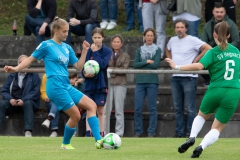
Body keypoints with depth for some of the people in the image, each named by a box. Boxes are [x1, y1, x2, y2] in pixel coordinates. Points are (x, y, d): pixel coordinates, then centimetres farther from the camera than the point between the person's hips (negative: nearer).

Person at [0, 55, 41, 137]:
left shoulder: (34, 76, 10)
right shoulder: (12, 76, 20)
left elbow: (36, 92, -3)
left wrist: (23, 100, -18)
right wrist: (10, 99, -12)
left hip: (28, 102, -3)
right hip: (13, 102, 3)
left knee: (28, 103, -38)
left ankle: (28, 132, -50)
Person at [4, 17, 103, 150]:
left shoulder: (67, 48, 15)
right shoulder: (46, 45, -2)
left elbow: (78, 67, 15)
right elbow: (31, 59, 4)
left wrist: (84, 51, 5)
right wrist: (16, 68, -8)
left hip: (66, 86, 7)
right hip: (55, 86, -7)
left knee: (92, 105, -2)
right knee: (75, 115, -10)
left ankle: (98, 140, -5)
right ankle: (65, 144, 11)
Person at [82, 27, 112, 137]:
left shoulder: (107, 51, -2)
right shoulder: (88, 51, 2)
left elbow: (102, 64, -17)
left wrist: (95, 52, -12)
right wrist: (85, 74, -17)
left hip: (101, 84, -1)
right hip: (89, 84, 1)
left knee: (100, 111, 4)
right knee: (89, 110, -1)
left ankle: (101, 134, 8)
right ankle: (88, 133, -5)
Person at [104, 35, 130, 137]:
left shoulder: (125, 56, 10)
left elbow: (124, 69, -3)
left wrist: (111, 69, -10)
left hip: (120, 84, -1)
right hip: (108, 83, 1)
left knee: (119, 110, 1)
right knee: (106, 109, -3)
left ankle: (119, 132, 3)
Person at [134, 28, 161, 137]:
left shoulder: (157, 50, 6)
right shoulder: (139, 50, 14)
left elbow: (156, 64, -7)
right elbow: (135, 65, 3)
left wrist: (141, 65, -3)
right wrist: (147, 62, -7)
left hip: (152, 82, -2)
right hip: (140, 82, 2)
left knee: (152, 108, -1)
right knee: (138, 108, -1)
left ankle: (151, 132, 3)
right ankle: (138, 132, 7)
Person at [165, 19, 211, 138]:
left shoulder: (192, 40, -7)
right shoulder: (172, 40, 13)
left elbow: (208, 48, -14)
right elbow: (167, 50, 34)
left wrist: (196, 60, -11)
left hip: (189, 77, -7)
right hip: (175, 78, 7)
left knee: (190, 108, -7)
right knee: (177, 107, 9)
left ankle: (190, 133, -5)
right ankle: (179, 132, 14)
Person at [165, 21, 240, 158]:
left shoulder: (214, 52, -4)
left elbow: (199, 66, -20)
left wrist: (177, 67, -16)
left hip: (216, 90, -2)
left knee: (202, 115, 28)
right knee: (217, 129, 9)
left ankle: (192, 137, 5)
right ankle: (201, 147, -16)